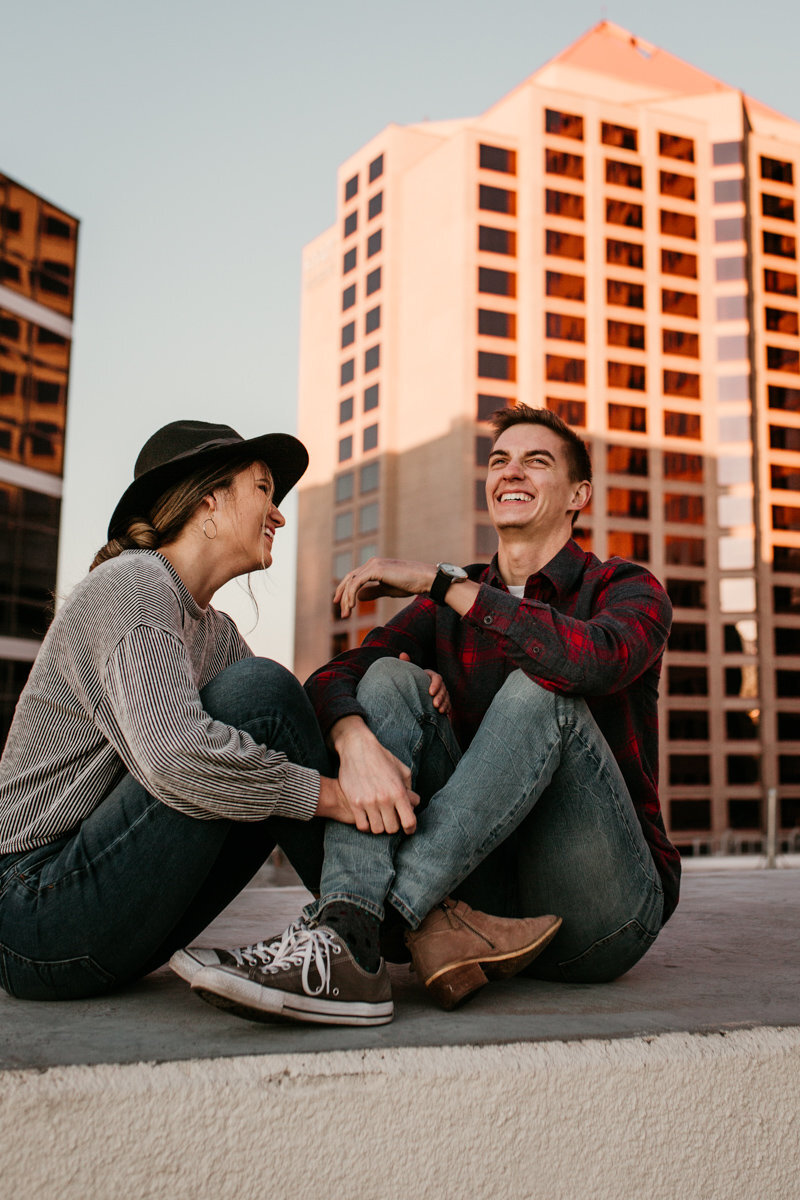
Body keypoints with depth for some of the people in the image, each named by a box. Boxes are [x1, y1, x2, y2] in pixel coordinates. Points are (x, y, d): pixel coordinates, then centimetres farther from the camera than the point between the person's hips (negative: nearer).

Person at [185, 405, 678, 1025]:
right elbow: (331, 680, -4)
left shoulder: (628, 589, 2)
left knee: (539, 689, -27)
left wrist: (438, 579, -19)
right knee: (391, 678, -13)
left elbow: (591, 660, -25)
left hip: (606, 910, -3)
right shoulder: (450, 605, 13)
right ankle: (347, 927, -35)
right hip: (487, 894, 3)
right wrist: (357, 743, -28)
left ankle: (363, 927, -35)